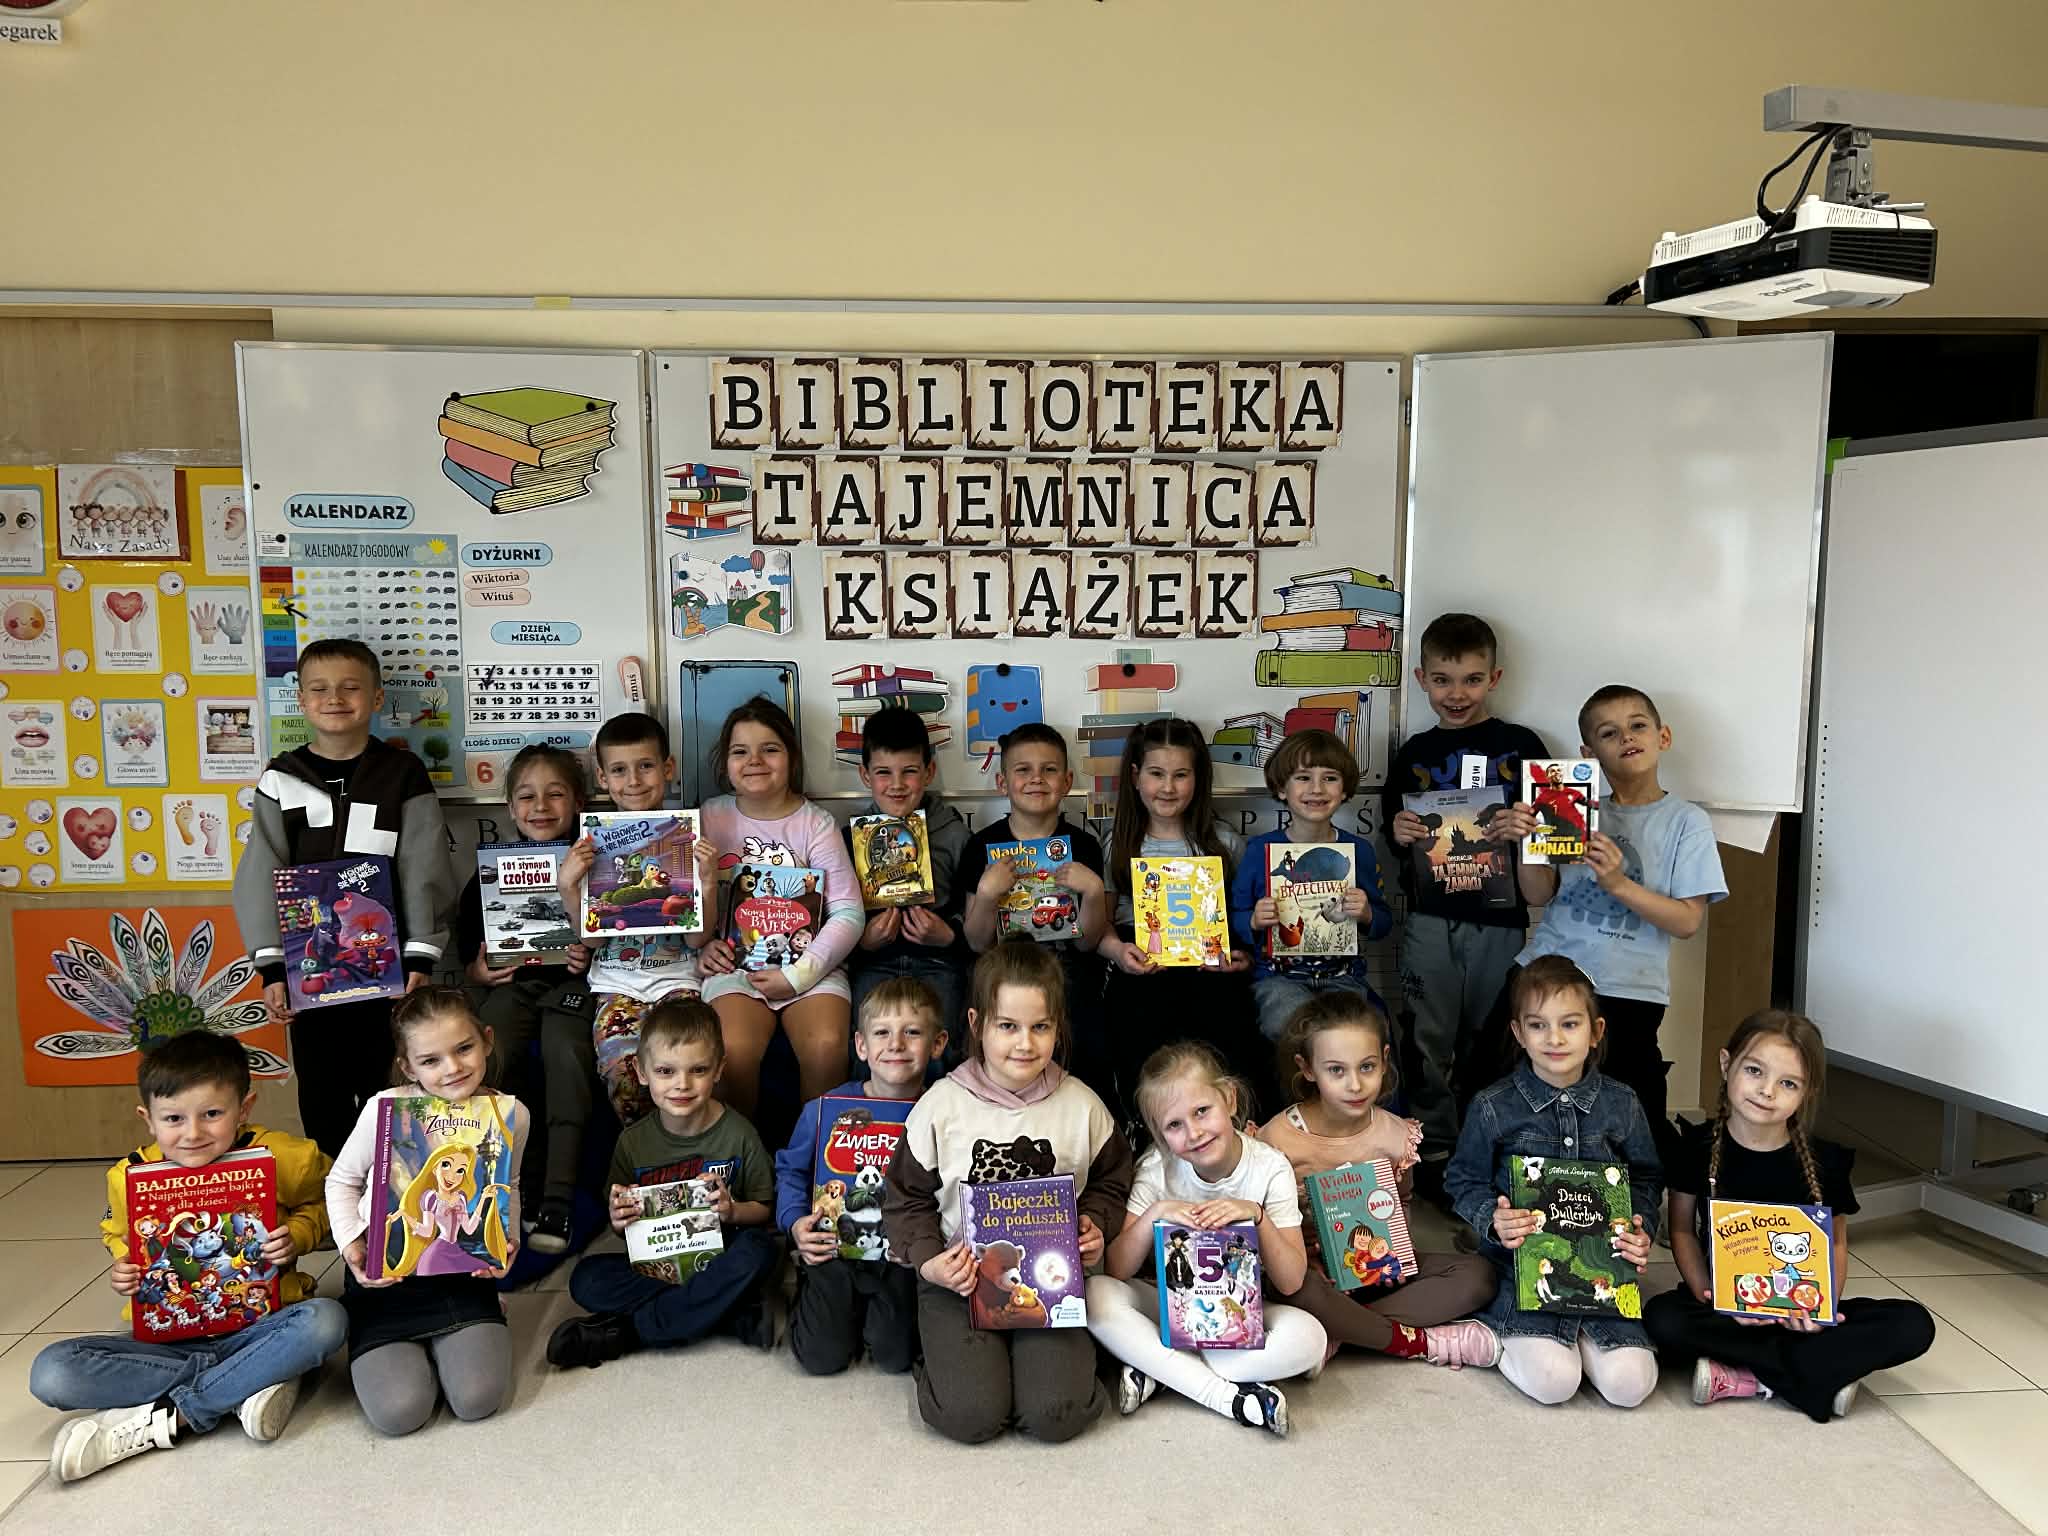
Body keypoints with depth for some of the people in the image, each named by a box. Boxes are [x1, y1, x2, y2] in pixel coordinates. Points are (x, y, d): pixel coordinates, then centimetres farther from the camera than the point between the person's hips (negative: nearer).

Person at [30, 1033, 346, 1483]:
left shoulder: (282, 1158, -12)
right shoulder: (128, 1177, -6)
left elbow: (319, 1202, 8)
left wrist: (296, 1236, -13)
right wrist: (123, 1269, -5)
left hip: (258, 1326, -2)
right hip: (167, 1337, 2)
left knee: (325, 1321, -34)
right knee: (51, 1373, -22)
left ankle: (163, 1418, -23)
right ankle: (249, 1383, -21)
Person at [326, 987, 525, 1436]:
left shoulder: (511, 1114, -9)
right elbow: (342, 1180, 2)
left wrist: (508, 1239, -5)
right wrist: (351, 1242, -12)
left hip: (465, 1271, 2)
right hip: (385, 1274, -1)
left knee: (478, 1399, -13)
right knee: (399, 1411, -13)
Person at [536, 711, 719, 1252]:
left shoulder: (690, 838, 4)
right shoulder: (593, 843, 8)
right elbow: (591, 934, 6)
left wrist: (708, 883, -16)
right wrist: (568, 887, -10)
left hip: (676, 977, -1)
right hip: (613, 981, 1)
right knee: (619, 1061, -29)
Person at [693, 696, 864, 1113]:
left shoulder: (816, 823, 1)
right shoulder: (712, 817, 7)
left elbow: (849, 913, -5)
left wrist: (799, 975, -14)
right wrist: (700, 946, -5)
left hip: (809, 965, 0)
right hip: (735, 963, 1)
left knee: (827, 1047, -28)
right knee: (734, 1050, -29)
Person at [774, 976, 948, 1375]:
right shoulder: (825, 1109, -9)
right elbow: (790, 1170, 5)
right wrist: (796, 1222, -10)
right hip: (834, 1249, 0)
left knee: (896, 1354, -10)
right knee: (822, 1356, -7)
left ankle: (876, 1310, 25)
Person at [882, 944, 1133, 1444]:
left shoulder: (1081, 1105, -1)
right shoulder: (941, 1105, -7)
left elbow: (1111, 1181, 15)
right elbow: (907, 1197, 2)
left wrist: (1095, 1226, -5)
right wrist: (928, 1261, -12)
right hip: (959, 1279, -1)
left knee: (1058, 1414, -15)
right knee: (971, 1415, -16)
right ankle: (943, 1357, 16)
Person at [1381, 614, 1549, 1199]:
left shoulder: (1522, 746, 3)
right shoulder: (1413, 754, 10)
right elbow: (1389, 829, 16)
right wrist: (1397, 832, -6)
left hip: (1500, 920, -1)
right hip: (1430, 920, 1)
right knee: (1426, 1043, 3)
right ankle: (1434, 1151, 17)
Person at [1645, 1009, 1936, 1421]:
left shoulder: (1825, 1162, -4)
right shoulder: (1698, 1147, -5)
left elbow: (1836, 1243, 6)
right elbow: (1683, 1230, 2)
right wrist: (1707, 1297, -15)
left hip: (1801, 1311, 1)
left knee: (1914, 1325, -21)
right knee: (1662, 1318, -32)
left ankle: (1744, 1376, -21)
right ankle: (1823, 1374, -20)